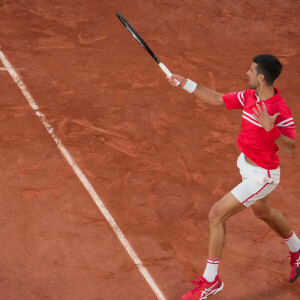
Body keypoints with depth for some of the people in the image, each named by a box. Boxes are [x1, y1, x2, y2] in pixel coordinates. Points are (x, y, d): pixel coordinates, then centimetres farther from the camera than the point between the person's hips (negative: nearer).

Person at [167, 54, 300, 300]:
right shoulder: (249, 96, -7)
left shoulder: (280, 111, -29)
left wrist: (271, 129, -44)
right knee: (264, 213, 31)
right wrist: (187, 84, -1)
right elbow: (217, 99, 5)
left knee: (216, 215, -10)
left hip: (261, 177, -9)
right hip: (247, 165, 9)